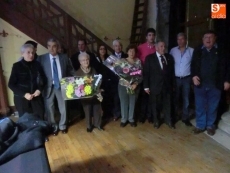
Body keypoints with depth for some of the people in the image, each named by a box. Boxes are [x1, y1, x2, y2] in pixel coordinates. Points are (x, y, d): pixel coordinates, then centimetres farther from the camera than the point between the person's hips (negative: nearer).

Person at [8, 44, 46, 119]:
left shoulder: (37, 64, 0)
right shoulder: (17, 66, -5)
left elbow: (44, 79, 10)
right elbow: (11, 84, -4)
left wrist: (40, 89, -7)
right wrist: (24, 94, -14)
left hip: (36, 96, 2)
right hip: (21, 98, -2)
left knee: (40, 118, 0)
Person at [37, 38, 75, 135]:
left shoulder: (64, 57, 1)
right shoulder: (41, 58, -3)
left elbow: (71, 72, 6)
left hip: (61, 86, 1)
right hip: (48, 87, -1)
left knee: (63, 108, 13)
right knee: (49, 109, 12)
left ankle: (63, 126, 35)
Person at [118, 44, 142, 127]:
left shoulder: (138, 61, -1)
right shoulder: (122, 61, -2)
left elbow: (141, 74, -2)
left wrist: (135, 84, -15)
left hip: (134, 86, 1)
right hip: (123, 85, -1)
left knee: (132, 103, 12)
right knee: (124, 103, 8)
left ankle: (131, 119, 29)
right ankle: (124, 119, 25)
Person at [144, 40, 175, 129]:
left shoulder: (169, 57, 7)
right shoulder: (150, 58, -3)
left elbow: (172, 71, 9)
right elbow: (146, 73, -5)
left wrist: (172, 84, 5)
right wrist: (146, 86, -8)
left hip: (167, 85, 3)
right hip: (155, 86, -2)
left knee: (167, 104, 14)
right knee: (155, 105, 11)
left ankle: (168, 120, 33)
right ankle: (156, 121, 32)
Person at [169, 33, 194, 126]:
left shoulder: (191, 51, -4)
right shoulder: (173, 50, 1)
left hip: (186, 79, -1)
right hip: (175, 78, 1)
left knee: (186, 99, 9)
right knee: (175, 98, 14)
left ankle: (185, 118, 23)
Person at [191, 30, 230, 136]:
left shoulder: (221, 51, -1)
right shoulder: (197, 51, 3)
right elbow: (193, 65, 7)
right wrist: (194, 76, -9)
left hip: (215, 85, -1)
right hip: (200, 84, 1)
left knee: (212, 107, 12)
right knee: (200, 107, 10)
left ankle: (210, 126, 30)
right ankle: (200, 125, 26)